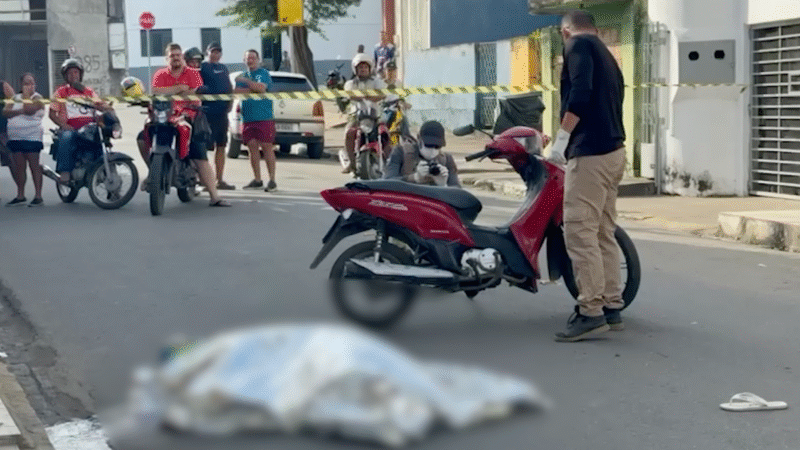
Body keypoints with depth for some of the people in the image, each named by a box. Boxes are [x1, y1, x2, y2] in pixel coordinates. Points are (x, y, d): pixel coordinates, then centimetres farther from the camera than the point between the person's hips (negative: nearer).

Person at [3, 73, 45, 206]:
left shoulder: (37, 98, -2)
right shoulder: (16, 98, 16)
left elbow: (29, 110, -21)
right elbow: (5, 111, 1)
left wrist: (26, 95, -10)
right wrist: (20, 111, -14)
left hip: (32, 136, -6)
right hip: (15, 137, 6)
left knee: (34, 166, -7)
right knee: (19, 167, 9)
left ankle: (38, 196, -6)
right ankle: (20, 196, 16)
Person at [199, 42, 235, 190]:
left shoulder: (223, 68, 19)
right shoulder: (202, 67, -3)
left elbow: (229, 87, 23)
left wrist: (230, 102, 10)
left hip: (222, 112, 7)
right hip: (208, 112, -7)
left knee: (221, 146, 10)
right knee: (205, 147, -8)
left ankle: (220, 180, 16)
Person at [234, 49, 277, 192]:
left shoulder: (263, 73, 2)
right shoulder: (243, 75, 17)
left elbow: (261, 88, -16)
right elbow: (236, 91, 1)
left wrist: (245, 81, -12)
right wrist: (253, 89, -9)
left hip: (264, 117, -5)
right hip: (247, 118, 5)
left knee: (266, 147, -8)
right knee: (252, 147, 4)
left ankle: (272, 180, -6)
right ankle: (257, 180, 9)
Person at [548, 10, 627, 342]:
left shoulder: (578, 45, -1)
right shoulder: (607, 57, 25)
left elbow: (581, 91, -17)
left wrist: (562, 136, -16)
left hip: (590, 152, -9)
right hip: (613, 151, 9)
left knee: (579, 232, -10)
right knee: (603, 233, 11)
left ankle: (592, 313, -11)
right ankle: (612, 307, 13)